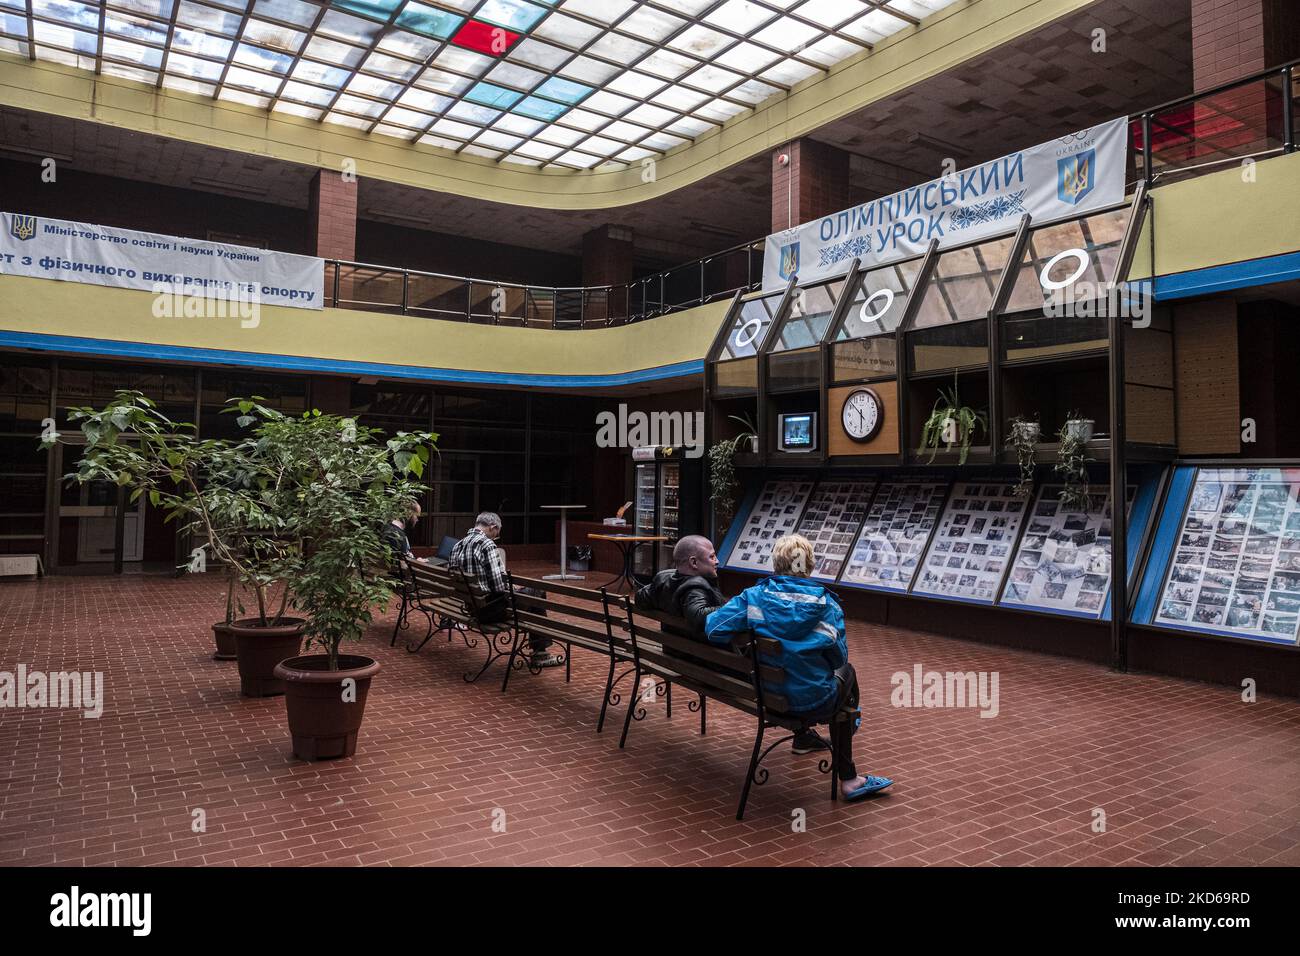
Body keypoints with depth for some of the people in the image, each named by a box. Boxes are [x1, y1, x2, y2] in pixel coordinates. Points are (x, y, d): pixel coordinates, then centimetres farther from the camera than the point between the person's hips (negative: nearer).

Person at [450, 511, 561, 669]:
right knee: (536, 593, 9)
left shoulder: (458, 545, 6)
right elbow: (497, 584, -23)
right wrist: (512, 587, 0)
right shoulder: (487, 545, -18)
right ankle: (539, 653, 12)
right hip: (490, 610, -9)